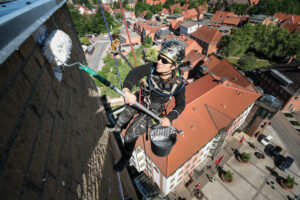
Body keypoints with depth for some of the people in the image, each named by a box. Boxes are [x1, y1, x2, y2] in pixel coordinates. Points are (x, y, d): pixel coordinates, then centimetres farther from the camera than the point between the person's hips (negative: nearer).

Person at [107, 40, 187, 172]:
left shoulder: (178, 84, -26)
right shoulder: (152, 67, -25)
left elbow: (181, 105, -13)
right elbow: (134, 73, -37)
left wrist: (169, 118, -27)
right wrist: (127, 91, -55)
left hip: (151, 111, -3)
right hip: (139, 100, 4)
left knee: (130, 135, -1)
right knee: (125, 115, 29)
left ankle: (126, 158, 33)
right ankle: (117, 128, 68)